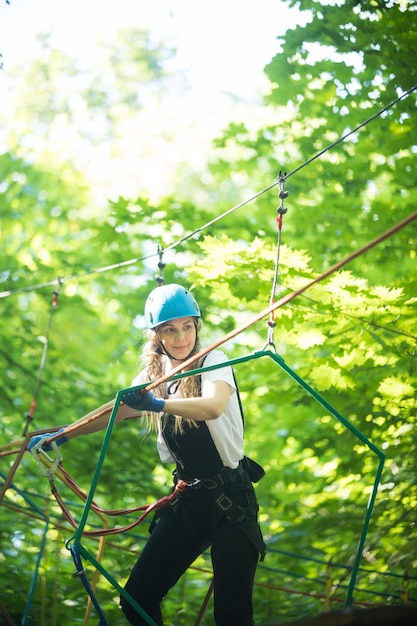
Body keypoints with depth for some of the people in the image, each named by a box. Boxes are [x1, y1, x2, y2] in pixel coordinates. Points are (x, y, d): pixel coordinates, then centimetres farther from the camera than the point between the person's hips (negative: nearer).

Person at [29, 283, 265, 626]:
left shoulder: (214, 361, -9)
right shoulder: (155, 375, 9)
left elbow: (213, 406, -29)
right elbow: (113, 413, 14)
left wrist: (158, 404, -43)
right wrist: (59, 436, 8)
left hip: (231, 498, -5)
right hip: (187, 501, 6)